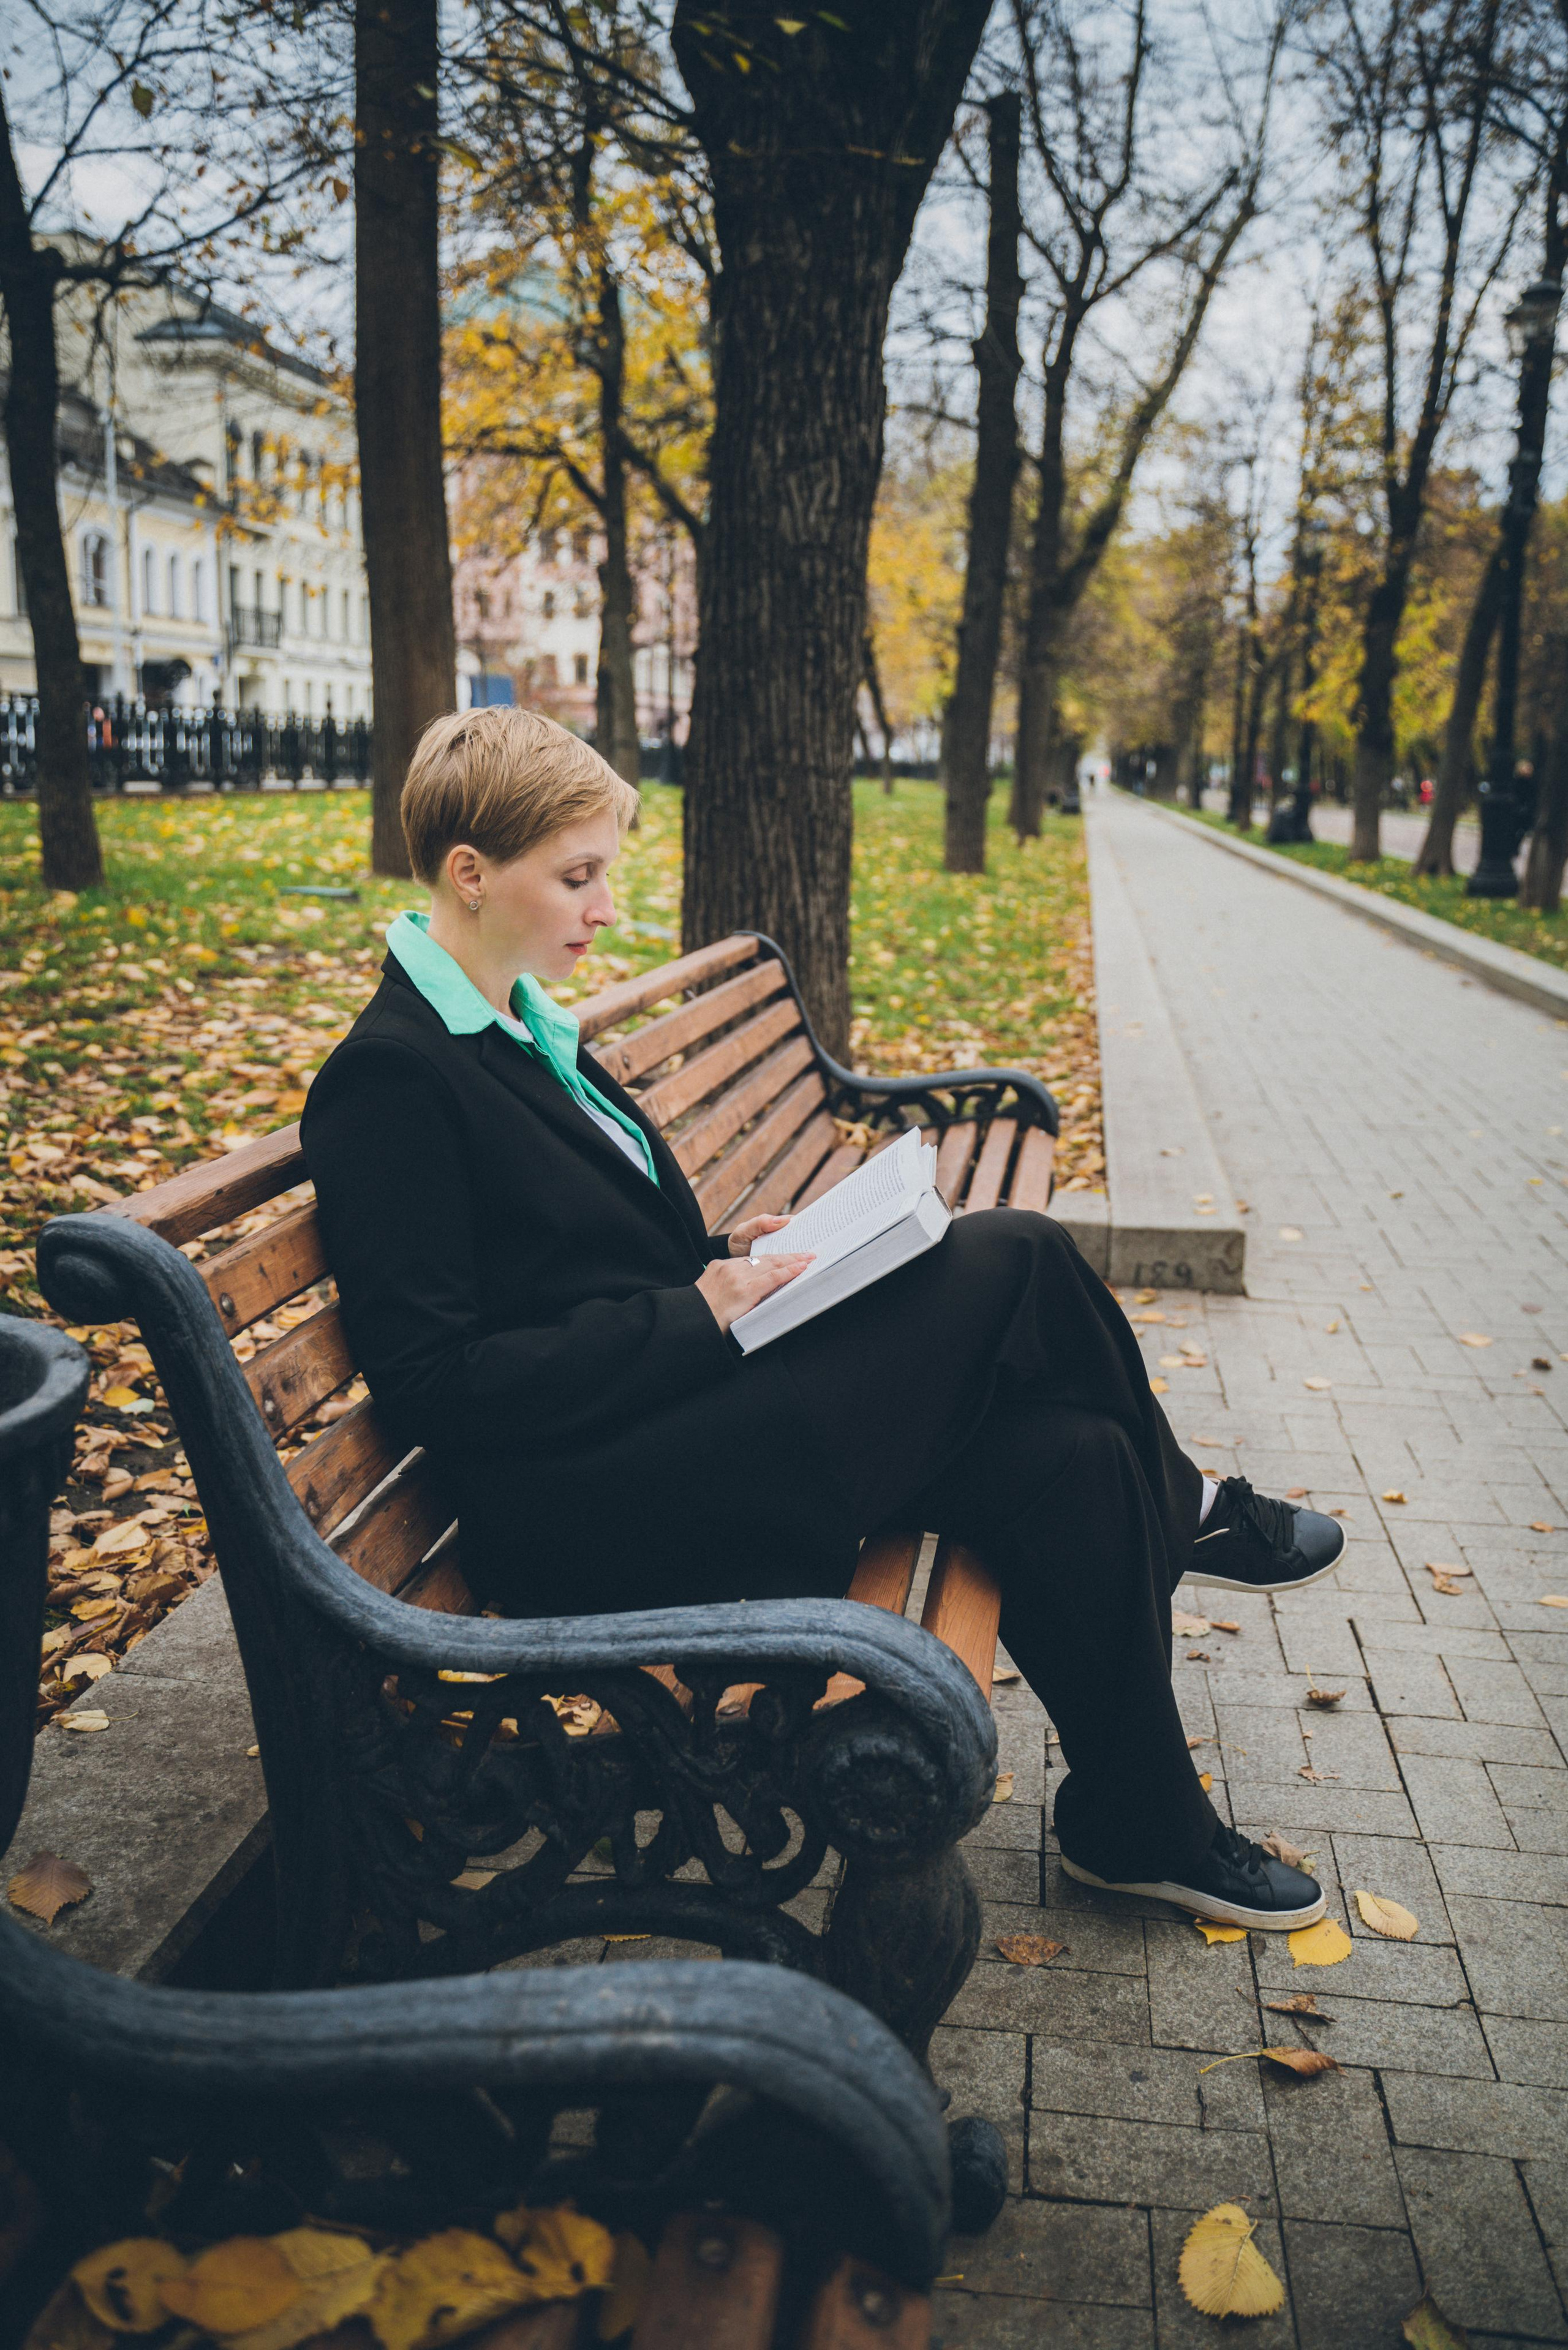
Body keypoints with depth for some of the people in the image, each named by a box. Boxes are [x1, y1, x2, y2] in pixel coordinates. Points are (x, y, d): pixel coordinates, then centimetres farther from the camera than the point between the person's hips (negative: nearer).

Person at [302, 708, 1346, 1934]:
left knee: (1069, 1457, -9)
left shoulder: (519, 1026, 15)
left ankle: (1143, 1825, 11)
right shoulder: (389, 1075, -14)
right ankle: (1179, 1511, 10)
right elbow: (433, 1382, -18)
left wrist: (718, 1260, 5)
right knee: (1014, 1257, -15)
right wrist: (695, 1314, -17)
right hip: (586, 1514, -9)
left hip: (675, 1412, 9)